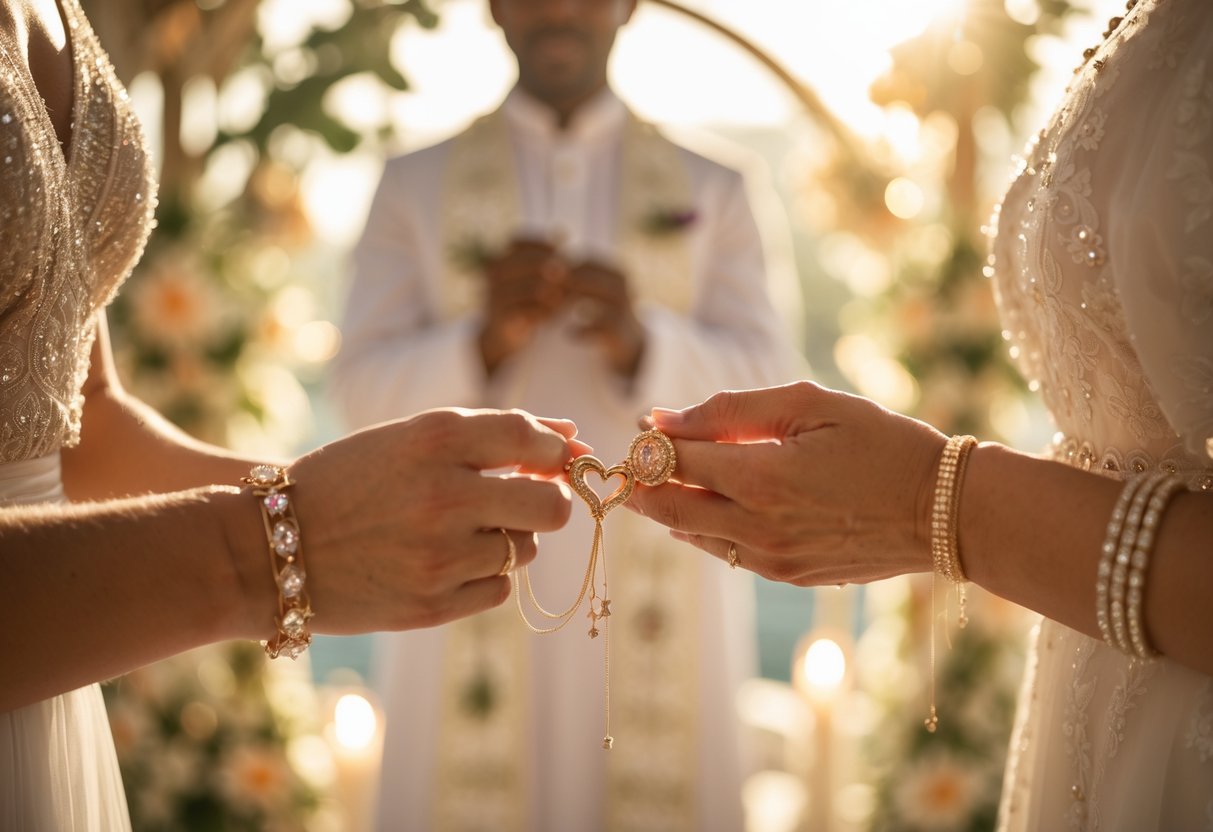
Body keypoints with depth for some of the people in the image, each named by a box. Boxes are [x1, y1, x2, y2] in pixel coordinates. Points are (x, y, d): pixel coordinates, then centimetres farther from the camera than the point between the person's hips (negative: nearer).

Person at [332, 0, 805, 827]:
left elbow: (766, 391, 1)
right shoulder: (415, 185, 9)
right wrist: (486, 338, -16)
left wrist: (641, 343, -18)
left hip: (652, 586, 0)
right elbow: (366, 393, 3)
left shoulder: (711, 191, 9)